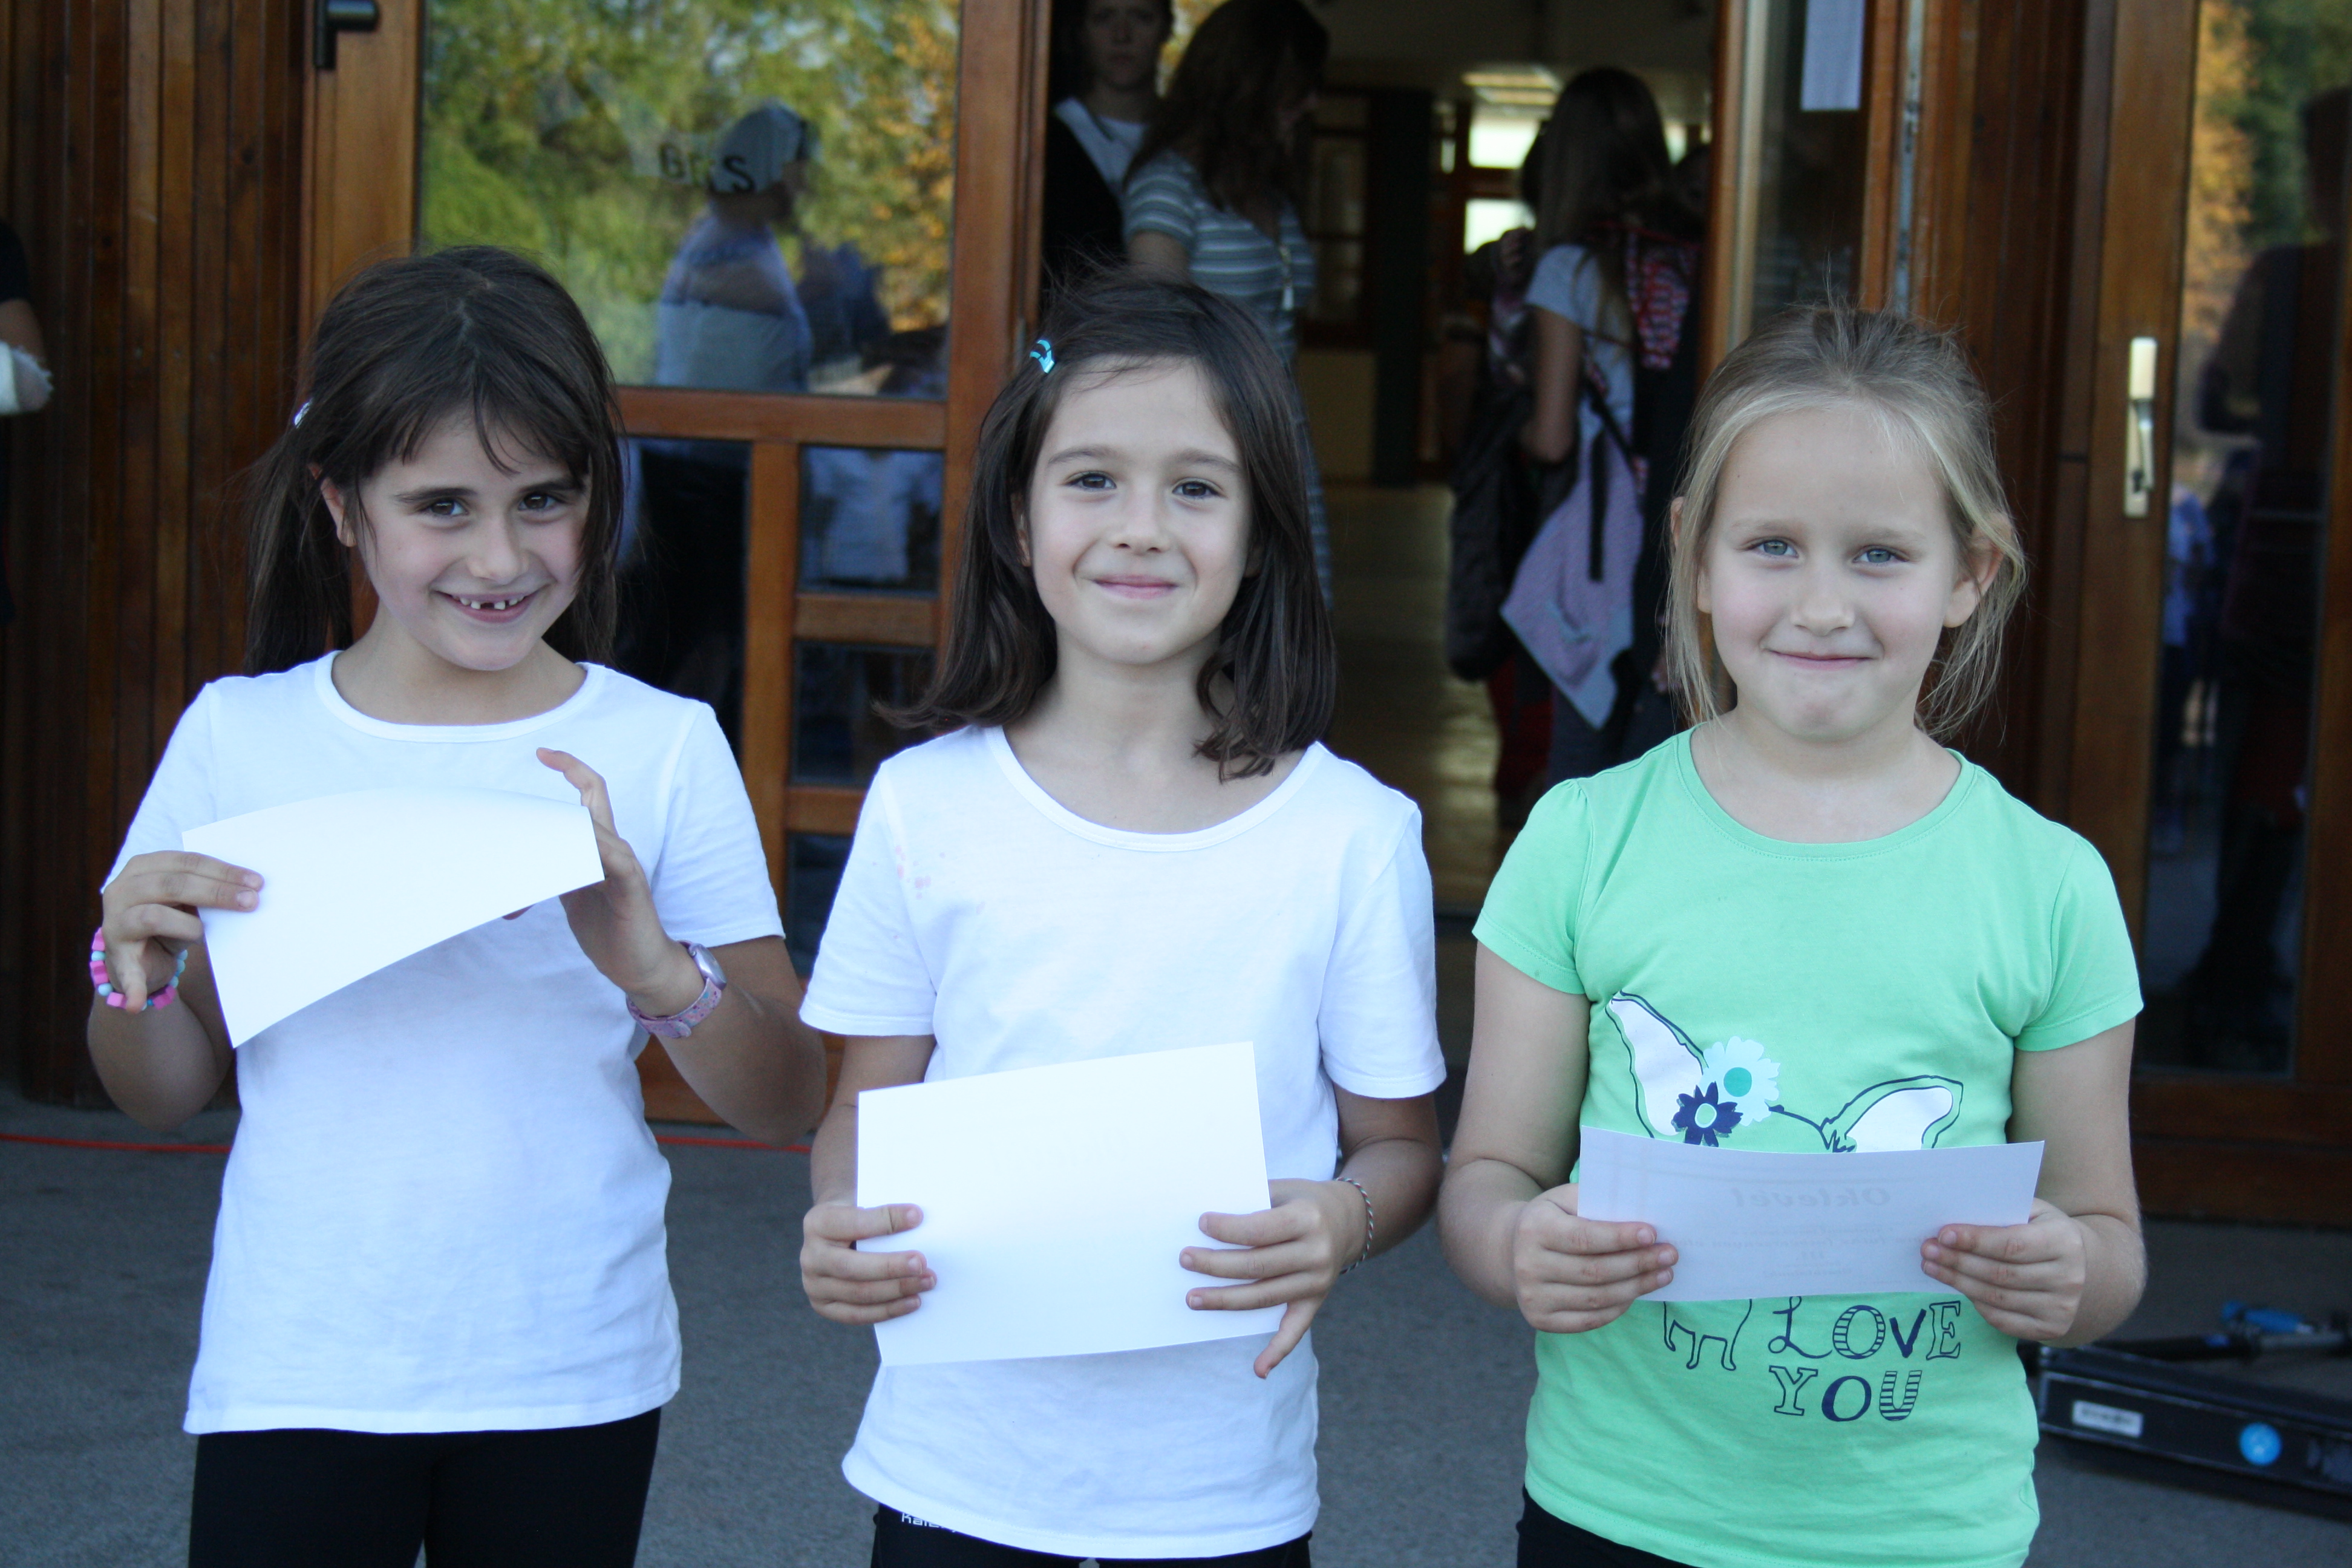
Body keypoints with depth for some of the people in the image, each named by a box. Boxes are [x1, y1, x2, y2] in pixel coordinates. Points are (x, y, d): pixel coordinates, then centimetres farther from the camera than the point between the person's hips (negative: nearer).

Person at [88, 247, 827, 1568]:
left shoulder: (663, 750, -3)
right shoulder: (240, 738, 0)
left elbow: (786, 1102, -4)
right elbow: (169, 1094, 9)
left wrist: (657, 969, -22)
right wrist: (135, 965, -12)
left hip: (568, 1382, 0)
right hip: (296, 1380, 0)